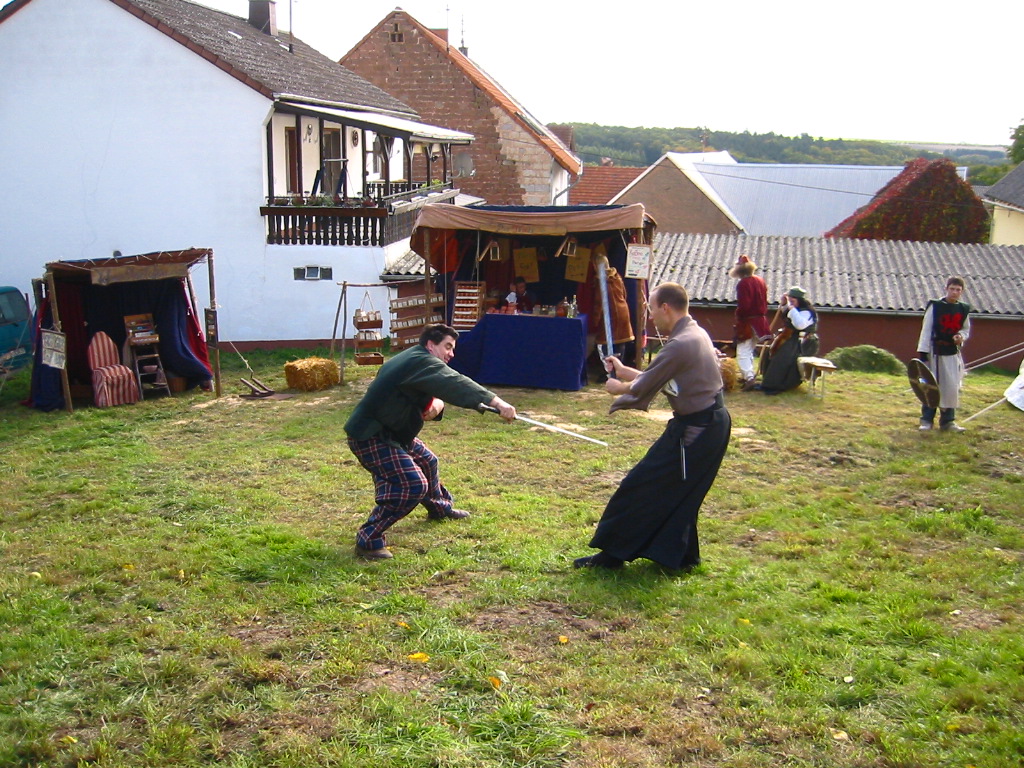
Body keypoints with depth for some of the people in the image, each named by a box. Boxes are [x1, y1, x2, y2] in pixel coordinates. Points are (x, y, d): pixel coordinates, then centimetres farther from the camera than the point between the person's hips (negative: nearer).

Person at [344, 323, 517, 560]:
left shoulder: (412, 359, 13)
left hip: (389, 432, 11)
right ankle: (369, 541, -16)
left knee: (425, 460, 27)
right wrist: (496, 402, -40)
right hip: (370, 436, -11)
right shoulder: (422, 362, -19)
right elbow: (454, 383, -33)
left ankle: (440, 508, 51)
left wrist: (437, 404, -14)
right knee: (412, 484, -21)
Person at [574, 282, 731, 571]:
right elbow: (656, 378, 15)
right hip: (713, 423, 10)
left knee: (641, 489, -1)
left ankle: (612, 554, 9)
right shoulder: (697, 334, 9)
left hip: (693, 431, -10)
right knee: (680, 494, 21)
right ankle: (680, 555, 30)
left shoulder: (680, 345, -22)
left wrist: (618, 388, 6)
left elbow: (643, 387, -13)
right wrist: (624, 371, 13)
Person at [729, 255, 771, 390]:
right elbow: (764, 301, 14)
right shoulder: (760, 280, 7)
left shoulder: (743, 284, -18)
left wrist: (738, 317, -6)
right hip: (761, 321, 8)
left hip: (748, 323, -8)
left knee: (742, 352, -8)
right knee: (749, 351, 20)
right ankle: (747, 375, 26)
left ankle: (749, 377, -21)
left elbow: (743, 305, -22)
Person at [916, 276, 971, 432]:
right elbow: (926, 329, -6)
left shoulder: (964, 309, 6)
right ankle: (926, 419, 11)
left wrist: (961, 336, -7)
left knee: (952, 387, 4)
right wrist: (922, 353, -11)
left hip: (953, 353, 4)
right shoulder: (935, 306, -6)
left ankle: (948, 420, 15)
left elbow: (966, 330, 18)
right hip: (935, 352, -4)